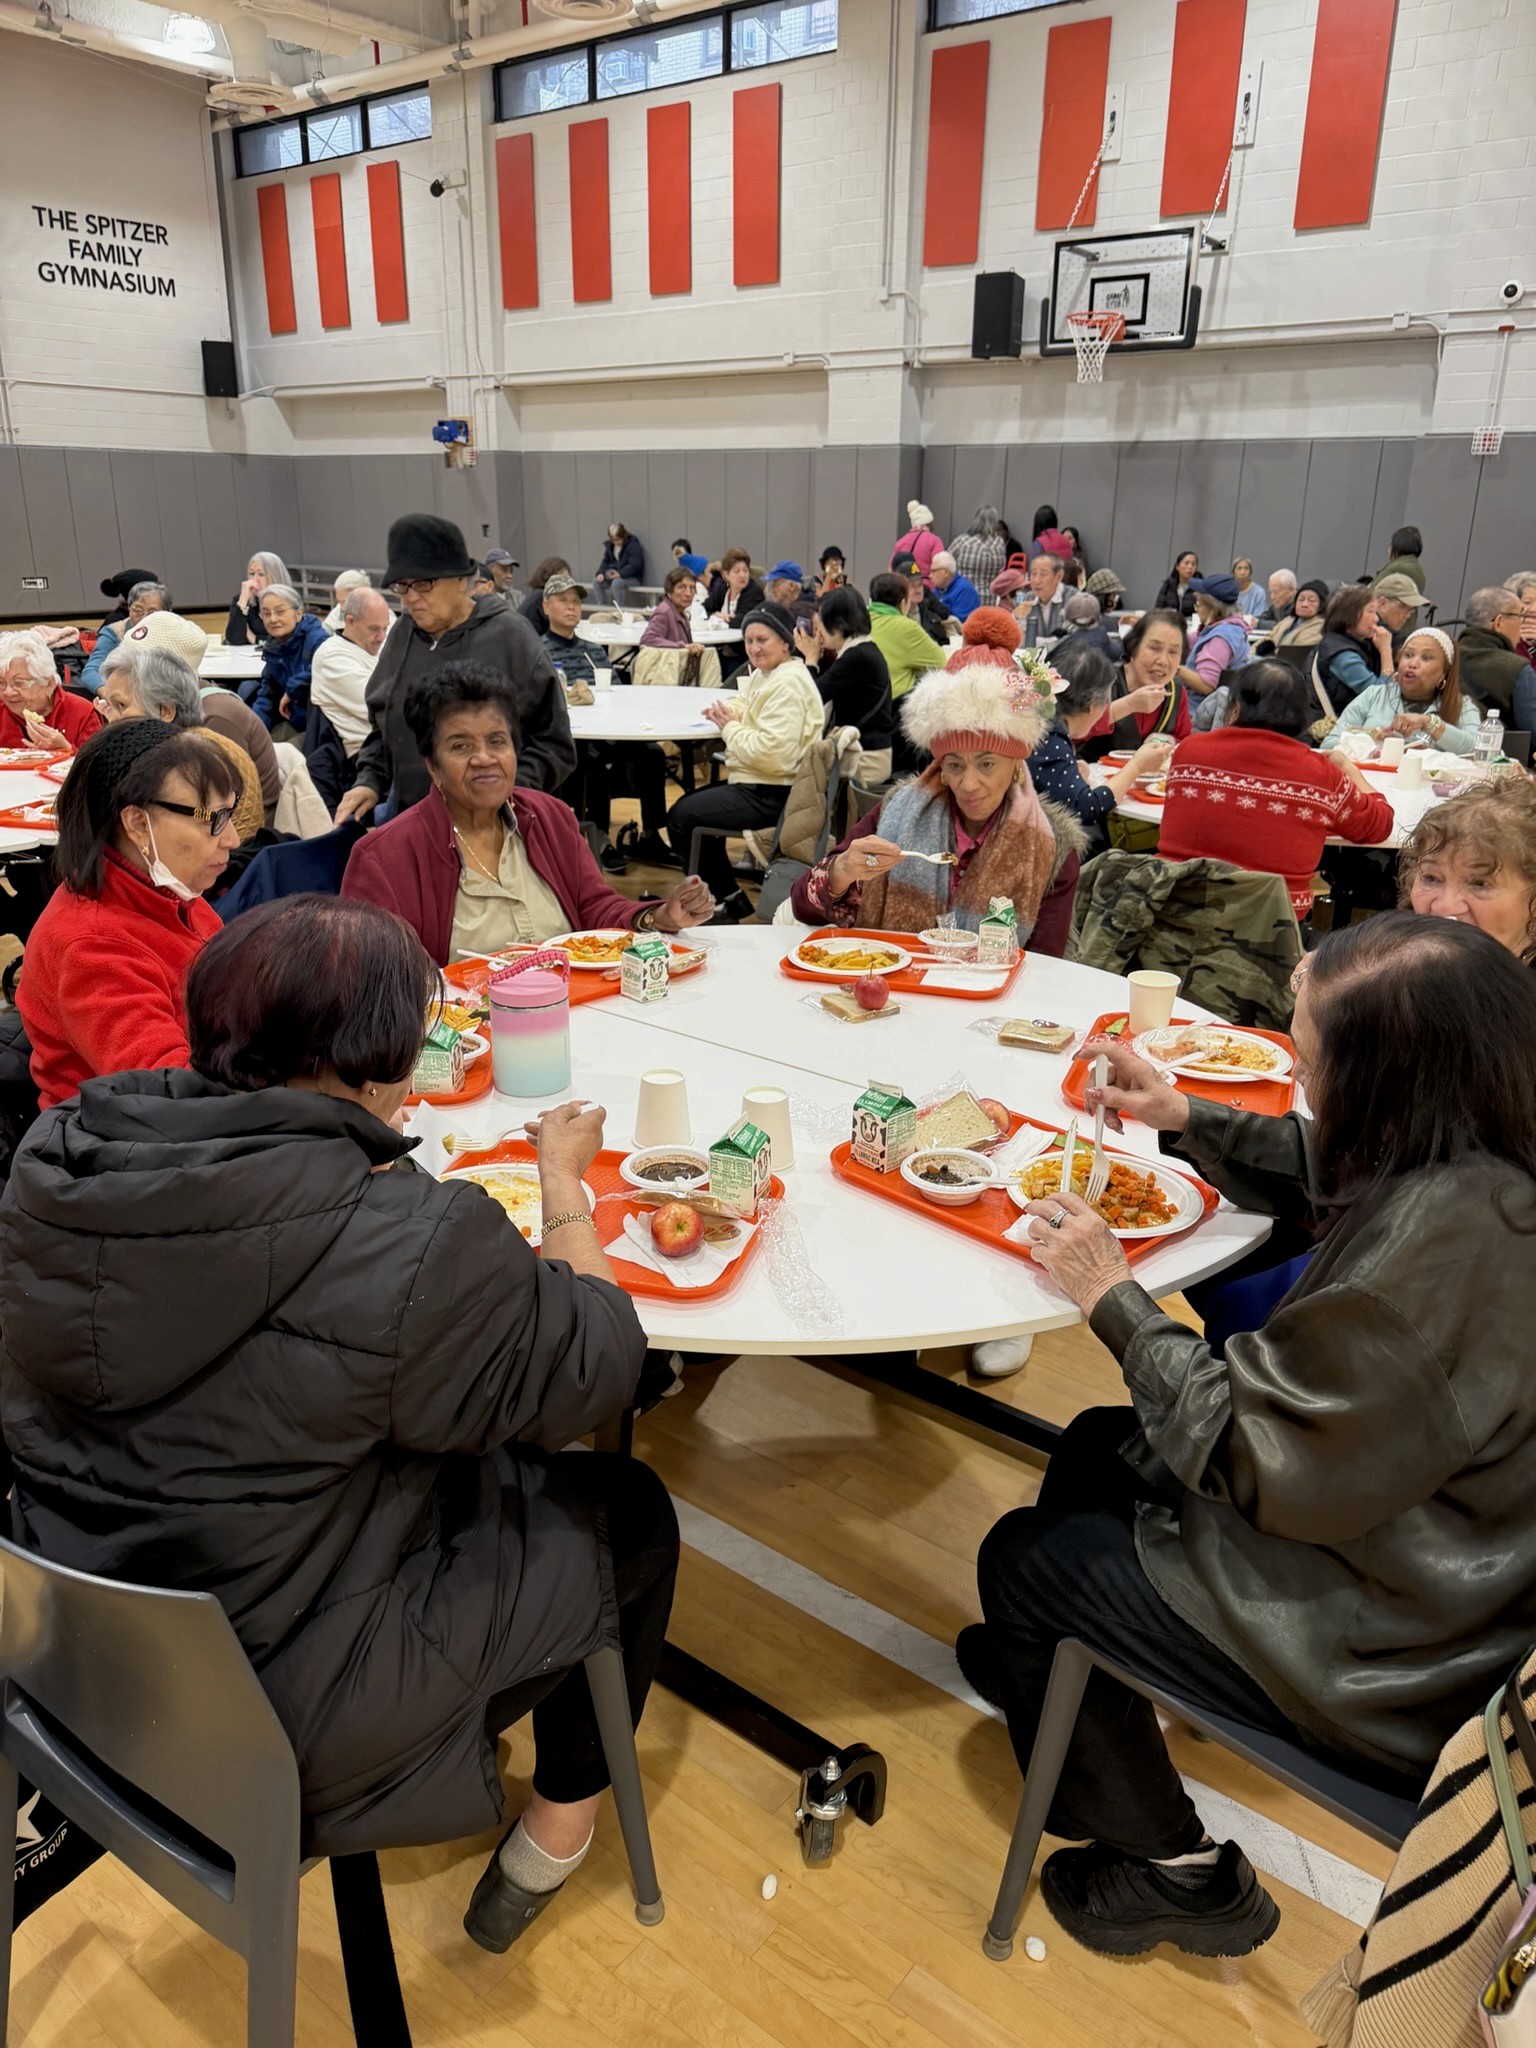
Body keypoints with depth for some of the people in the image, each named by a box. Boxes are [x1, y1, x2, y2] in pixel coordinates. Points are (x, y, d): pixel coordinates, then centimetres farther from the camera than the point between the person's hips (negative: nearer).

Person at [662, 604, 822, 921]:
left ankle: (730, 900, 6)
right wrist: (725, 712, 1)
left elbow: (772, 754, -30)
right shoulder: (764, 673, 13)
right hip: (757, 785, 11)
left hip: (772, 796, -11)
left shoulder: (788, 684, -19)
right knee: (688, 804, 20)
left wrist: (731, 728, -15)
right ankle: (728, 897, 24)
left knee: (681, 817, -8)